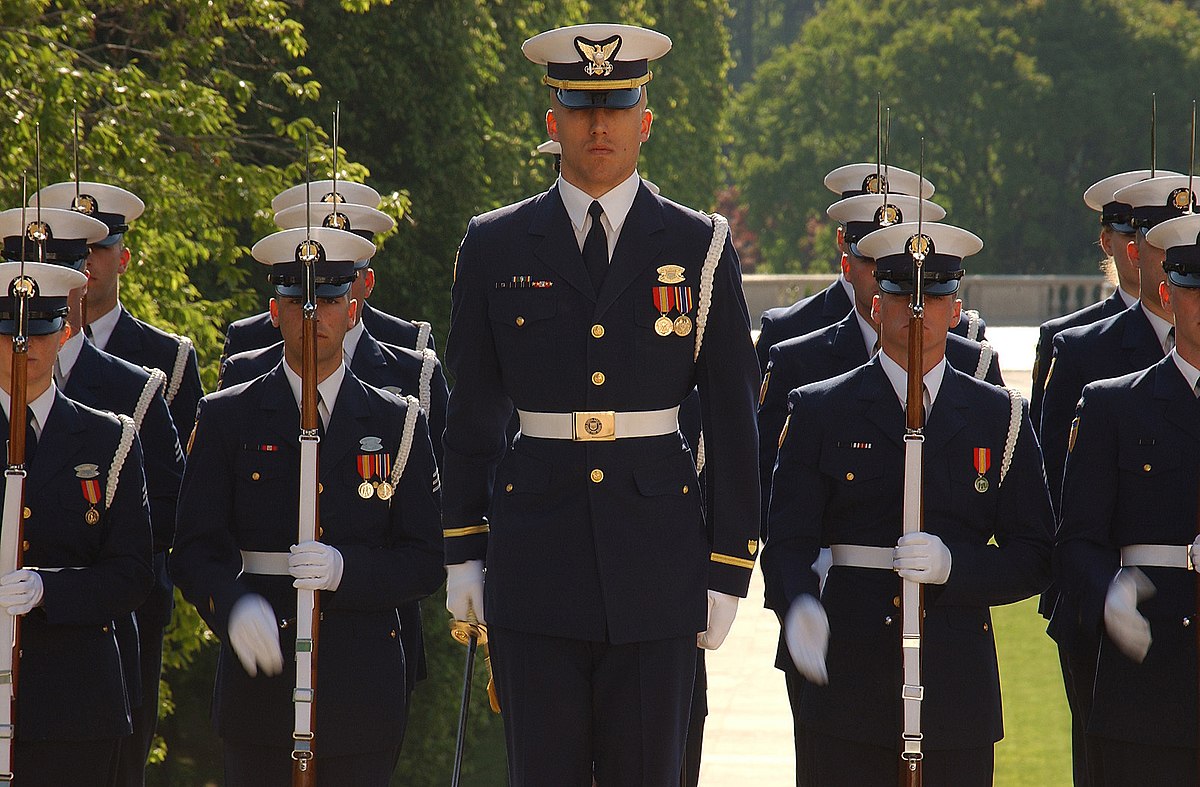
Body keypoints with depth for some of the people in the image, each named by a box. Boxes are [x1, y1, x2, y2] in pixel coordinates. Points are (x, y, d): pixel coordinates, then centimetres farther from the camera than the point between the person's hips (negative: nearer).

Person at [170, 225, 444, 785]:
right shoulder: (226, 419, 7)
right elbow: (194, 551, 0)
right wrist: (234, 607, -22)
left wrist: (345, 570, -16)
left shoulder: (397, 424, 9)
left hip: (362, 691, 1)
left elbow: (425, 563, 4)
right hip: (260, 690, 0)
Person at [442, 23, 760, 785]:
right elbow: (472, 414, 10)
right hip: (535, 570, 0)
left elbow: (733, 425, 4)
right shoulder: (497, 248, 5)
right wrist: (462, 552, 7)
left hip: (656, 570, 0)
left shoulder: (701, 249, 3)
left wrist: (729, 573, 0)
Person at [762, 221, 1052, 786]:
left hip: (956, 694, 1)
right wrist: (798, 609, -22)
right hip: (847, 689, -1)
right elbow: (786, 544, 0)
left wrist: (953, 565, -13)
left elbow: (1035, 558, 7)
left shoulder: (999, 418, 10)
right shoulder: (820, 413, 7)